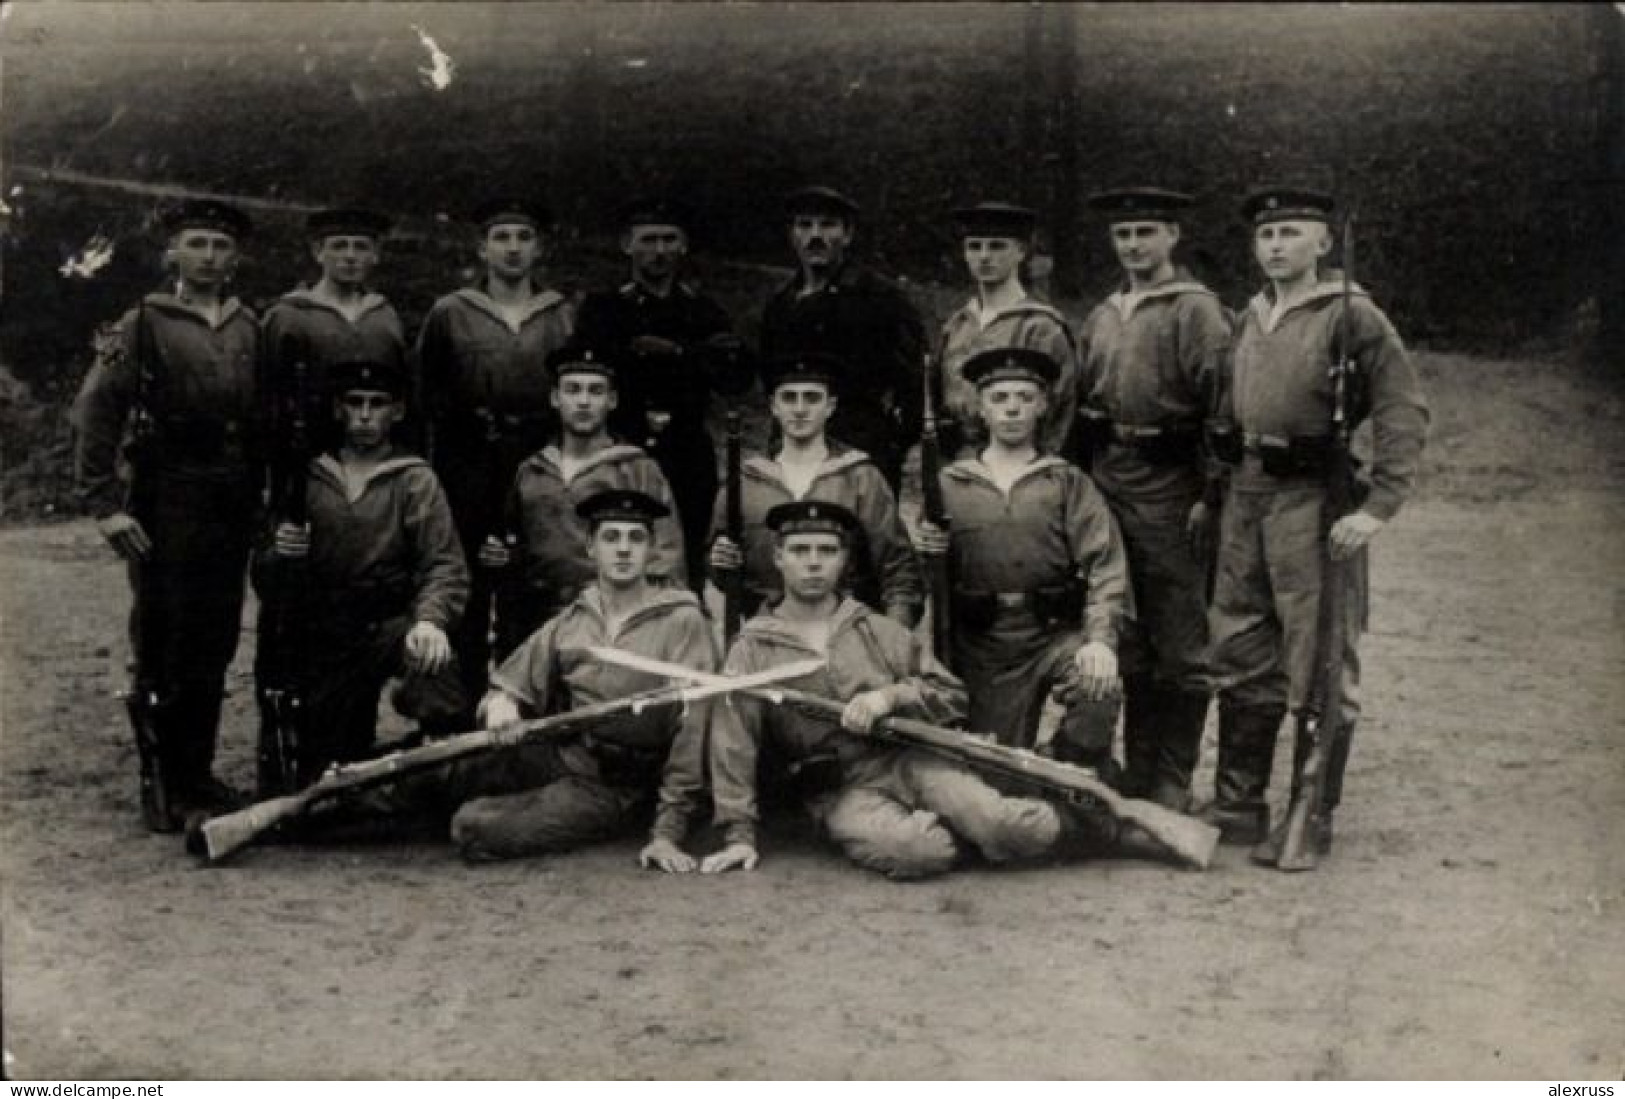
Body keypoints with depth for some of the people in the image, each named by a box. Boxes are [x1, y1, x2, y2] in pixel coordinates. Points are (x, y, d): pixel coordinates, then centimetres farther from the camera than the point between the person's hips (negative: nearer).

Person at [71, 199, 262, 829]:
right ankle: (158, 782, 7)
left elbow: (266, 421, 13)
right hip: (166, 508, -4)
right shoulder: (145, 323, -1)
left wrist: (262, 500, 8)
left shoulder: (249, 329, 11)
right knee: (162, 647, -1)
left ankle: (196, 771, 20)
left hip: (234, 510, 4)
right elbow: (94, 414, -7)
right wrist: (103, 504, -13)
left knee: (215, 646, 9)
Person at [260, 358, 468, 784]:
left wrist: (430, 618, -33)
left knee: (428, 651, -38)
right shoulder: (308, 479, 11)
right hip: (323, 641, 3)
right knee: (319, 778, 1)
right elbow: (267, 588, 15)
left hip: (389, 627, -3)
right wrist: (278, 554, -9)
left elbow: (444, 564, -11)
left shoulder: (414, 479, 3)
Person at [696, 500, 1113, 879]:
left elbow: (952, 696, 10)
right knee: (917, 852, -35)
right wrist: (739, 835, -7)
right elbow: (733, 748, 0)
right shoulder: (751, 651, 4)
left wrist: (891, 695, -9)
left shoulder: (877, 630, 12)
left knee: (1006, 828, -23)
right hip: (842, 790, -2)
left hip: (911, 758, 2)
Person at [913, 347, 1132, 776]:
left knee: (1100, 690, -31)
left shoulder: (1068, 482, 8)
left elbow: (1105, 565, -5)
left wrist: (1101, 639, -21)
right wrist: (924, 550, -9)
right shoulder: (948, 484, 11)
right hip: (985, 646, 1)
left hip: (1058, 632, -1)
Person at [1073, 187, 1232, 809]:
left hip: (1172, 493, -6)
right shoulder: (1101, 319, 15)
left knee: (1179, 647, 1)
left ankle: (1172, 781, 9)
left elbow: (1221, 407, -10)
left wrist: (1210, 495, -15)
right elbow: (1078, 404, 19)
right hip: (1107, 488, 6)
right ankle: (1138, 771, 22)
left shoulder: (1197, 310, -4)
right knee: (1127, 643, 12)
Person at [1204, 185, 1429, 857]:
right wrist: (1212, 492, 17)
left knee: (1319, 668, 1)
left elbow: (1405, 413, -12)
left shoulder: (1352, 316, -7)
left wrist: (1378, 508, -20)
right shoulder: (1249, 319, 14)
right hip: (1245, 498, 7)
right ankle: (1237, 807, 21)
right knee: (1240, 658, 11)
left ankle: (1313, 820, 11)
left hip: (1312, 499, -7)